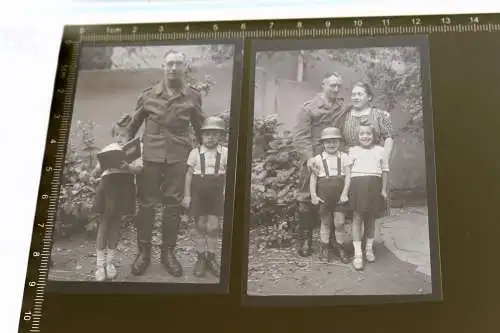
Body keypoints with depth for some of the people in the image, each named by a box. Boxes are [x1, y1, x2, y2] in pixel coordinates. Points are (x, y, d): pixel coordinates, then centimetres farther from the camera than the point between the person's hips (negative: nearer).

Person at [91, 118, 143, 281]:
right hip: (108, 184, 0)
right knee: (104, 221, -1)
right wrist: (101, 168, -15)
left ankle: (110, 262, 17)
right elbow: (95, 174, 8)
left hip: (124, 185, 0)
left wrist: (127, 167, -27)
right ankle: (100, 264, 3)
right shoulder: (107, 150, 12)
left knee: (116, 222, 7)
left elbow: (139, 168, -7)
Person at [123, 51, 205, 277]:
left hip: (178, 156, 0)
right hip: (151, 154, 0)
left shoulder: (193, 96, 5)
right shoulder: (149, 95, 5)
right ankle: (144, 251, 12)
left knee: (173, 205, 4)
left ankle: (168, 251, 15)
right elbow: (134, 123, 13)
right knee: (146, 203, 2)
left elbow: (199, 127, 14)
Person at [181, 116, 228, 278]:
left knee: (213, 226, 0)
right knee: (200, 226, 6)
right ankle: (201, 258, 17)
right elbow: (189, 174, 1)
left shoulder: (225, 153, 0)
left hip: (216, 195, 0)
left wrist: (226, 193, -2)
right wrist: (187, 195, -2)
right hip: (198, 194, 0)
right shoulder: (195, 153, -1)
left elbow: (228, 175, 4)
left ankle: (211, 257, 15)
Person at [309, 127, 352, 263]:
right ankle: (324, 249, 18)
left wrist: (344, 193, -10)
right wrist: (313, 195, -5)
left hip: (339, 195, 0)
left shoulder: (344, 157, 3)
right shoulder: (318, 159, 3)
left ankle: (341, 249, 15)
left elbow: (348, 175, -1)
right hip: (324, 195, 0)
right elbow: (313, 178, 2)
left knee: (339, 222, 1)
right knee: (325, 222, 8)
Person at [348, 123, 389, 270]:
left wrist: (383, 189, 7)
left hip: (374, 186, 2)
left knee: (371, 218, 11)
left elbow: (384, 171, 11)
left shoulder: (380, 150, 7)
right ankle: (357, 253, -1)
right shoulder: (353, 150, 5)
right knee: (357, 217, -3)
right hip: (357, 184, -2)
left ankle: (369, 248, 27)